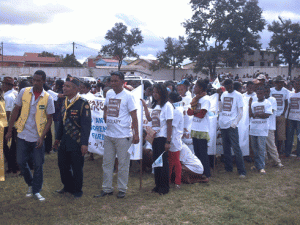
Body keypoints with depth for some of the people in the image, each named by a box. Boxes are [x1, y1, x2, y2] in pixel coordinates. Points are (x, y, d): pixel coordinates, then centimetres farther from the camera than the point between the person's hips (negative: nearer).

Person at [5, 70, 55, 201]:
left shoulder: (48, 98, -8)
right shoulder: (24, 92, -3)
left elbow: (49, 120, -5)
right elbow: (16, 111, 4)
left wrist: (42, 137, -14)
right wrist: (9, 130, 2)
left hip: (38, 137, -2)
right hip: (23, 135, 2)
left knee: (38, 165, 4)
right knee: (21, 162, 8)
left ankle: (36, 191, 20)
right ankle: (30, 184, 32)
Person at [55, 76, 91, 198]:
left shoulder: (83, 103, -14)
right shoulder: (65, 102, 9)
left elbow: (86, 124, -16)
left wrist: (84, 143, -20)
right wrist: (58, 137, 20)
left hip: (77, 142, -7)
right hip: (65, 141, 7)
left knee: (77, 168, 5)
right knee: (62, 165, 16)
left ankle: (77, 190, 24)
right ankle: (68, 186, 37)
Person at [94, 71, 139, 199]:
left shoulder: (128, 96, -8)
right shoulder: (109, 94, 9)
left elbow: (134, 116, -8)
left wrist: (136, 134, -12)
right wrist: (105, 115, 9)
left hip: (123, 136, -6)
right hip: (109, 135, 6)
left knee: (123, 164, 4)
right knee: (107, 162, 12)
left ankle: (122, 189, 18)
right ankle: (107, 189, 23)